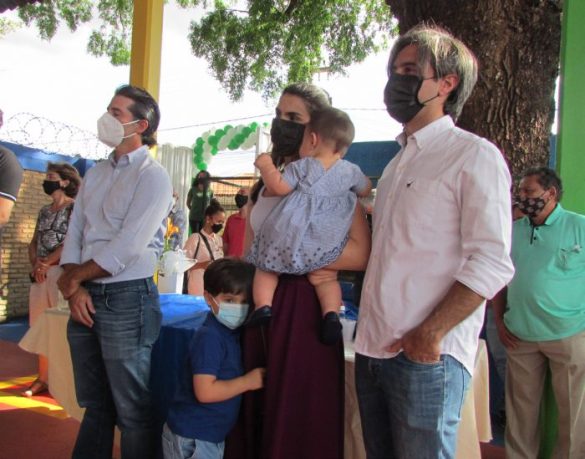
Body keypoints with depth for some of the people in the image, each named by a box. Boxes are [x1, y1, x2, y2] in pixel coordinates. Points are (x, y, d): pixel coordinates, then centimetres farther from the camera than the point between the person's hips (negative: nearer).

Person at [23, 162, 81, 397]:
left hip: (61, 273, -7)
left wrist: (46, 263, -10)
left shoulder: (76, 208, -4)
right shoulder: (44, 211, 17)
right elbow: (34, 242, 16)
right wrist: (35, 264, -2)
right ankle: (43, 378, 17)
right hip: (40, 274, 7)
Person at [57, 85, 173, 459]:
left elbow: (127, 247, -16)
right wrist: (75, 289, -4)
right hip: (86, 299, 7)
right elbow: (74, 235, 10)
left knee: (133, 411, 3)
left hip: (127, 300, -7)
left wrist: (72, 278, -6)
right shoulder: (96, 174, 14)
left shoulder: (153, 176, -9)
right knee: (95, 404, 19)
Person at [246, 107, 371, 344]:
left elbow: (278, 187, -11)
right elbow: (365, 190, 21)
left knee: (266, 268, 14)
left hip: (288, 237, -2)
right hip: (325, 245, 2)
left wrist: (266, 165, 3)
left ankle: (263, 306, -4)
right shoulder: (350, 170, 5)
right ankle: (331, 312, -10)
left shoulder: (303, 166, -5)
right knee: (326, 278, 13)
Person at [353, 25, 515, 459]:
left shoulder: (475, 156, -6)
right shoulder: (398, 163, 18)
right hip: (373, 347, 7)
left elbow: (491, 264, -14)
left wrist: (432, 334, -19)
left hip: (427, 355, -7)